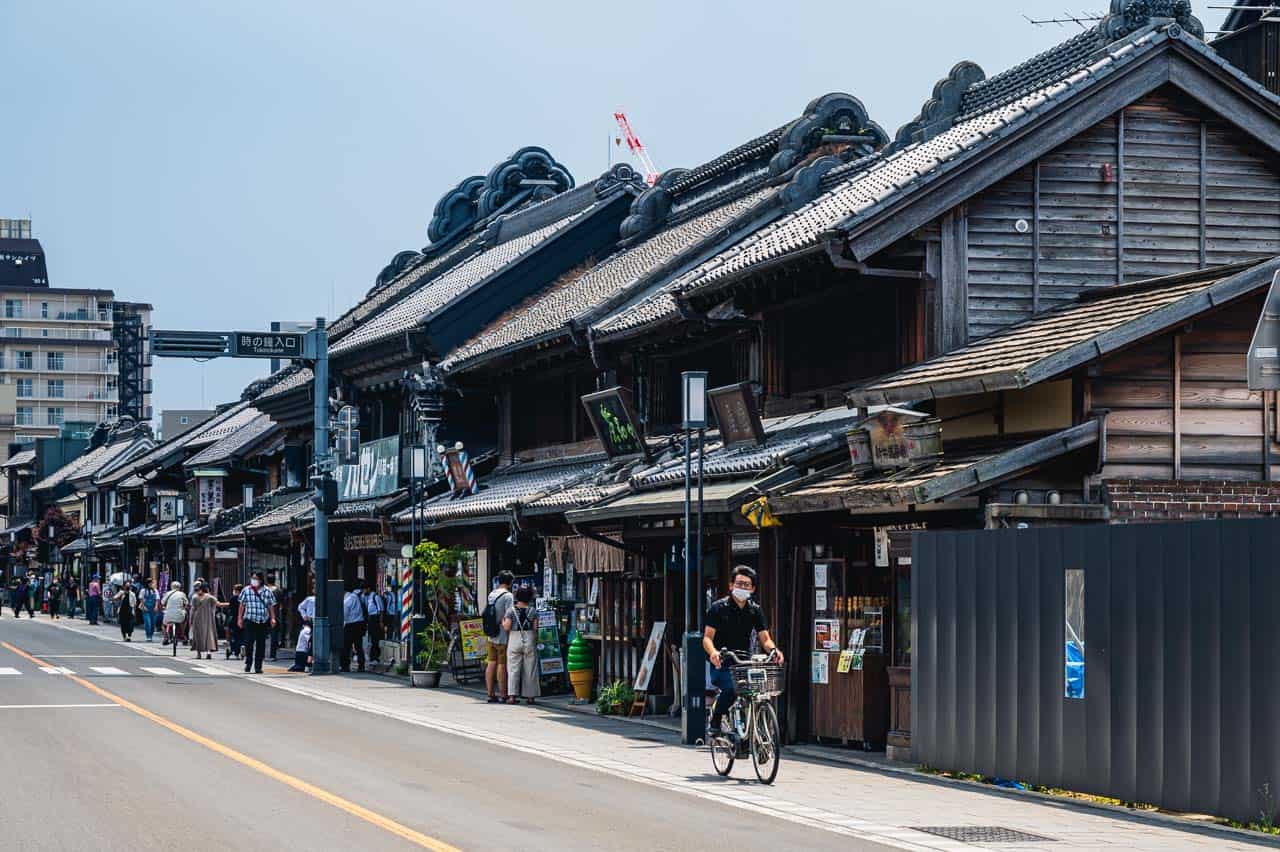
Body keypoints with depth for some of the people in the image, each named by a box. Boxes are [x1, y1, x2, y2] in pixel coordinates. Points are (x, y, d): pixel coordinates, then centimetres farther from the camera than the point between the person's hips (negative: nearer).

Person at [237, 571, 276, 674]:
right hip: (249, 621, -1)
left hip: (263, 622, 1)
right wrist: (240, 618, 5)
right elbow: (242, 605, 9)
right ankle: (248, 664, 8)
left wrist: (272, 618, -1)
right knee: (248, 643, -8)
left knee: (261, 644, 2)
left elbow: (271, 606, 9)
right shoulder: (246, 591, 5)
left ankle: (258, 666, 9)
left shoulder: (267, 592, 6)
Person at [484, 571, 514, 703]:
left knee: (491, 663, 8)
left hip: (491, 637, 7)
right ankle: (504, 695, 2)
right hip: (503, 637, -7)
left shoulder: (491, 594, 10)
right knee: (502, 665, -3)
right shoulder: (508, 596, -14)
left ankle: (491, 694, 11)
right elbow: (508, 617, -19)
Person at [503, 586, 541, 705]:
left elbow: (507, 627, -10)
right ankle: (530, 696, 9)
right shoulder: (532, 611, 0)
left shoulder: (511, 610, -4)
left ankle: (512, 696, -7)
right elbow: (535, 628, -3)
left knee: (513, 669, 1)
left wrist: (503, 621, 10)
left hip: (514, 640, -1)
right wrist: (535, 641, 11)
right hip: (529, 641, 1)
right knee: (530, 669, 8)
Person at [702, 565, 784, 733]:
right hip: (722, 664, -4)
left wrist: (774, 650, -17)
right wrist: (713, 652, -30)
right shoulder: (719, 608, 0)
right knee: (730, 689, -33)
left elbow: (765, 639, 7)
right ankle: (715, 722, -7)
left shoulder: (755, 610, 12)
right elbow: (707, 637, -7)